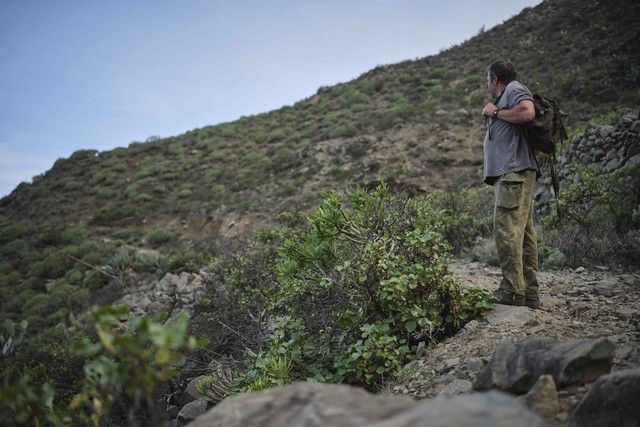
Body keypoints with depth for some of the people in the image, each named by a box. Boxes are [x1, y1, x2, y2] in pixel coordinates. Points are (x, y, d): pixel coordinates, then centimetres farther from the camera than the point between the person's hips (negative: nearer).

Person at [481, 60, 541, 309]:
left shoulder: (515, 89, 3)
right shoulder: (505, 100, 30)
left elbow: (527, 113, -18)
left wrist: (495, 112, -6)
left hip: (514, 171, -10)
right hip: (508, 174, 10)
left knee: (506, 229, -16)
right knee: (523, 234, 7)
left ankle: (513, 290, -17)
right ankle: (530, 293, 8)